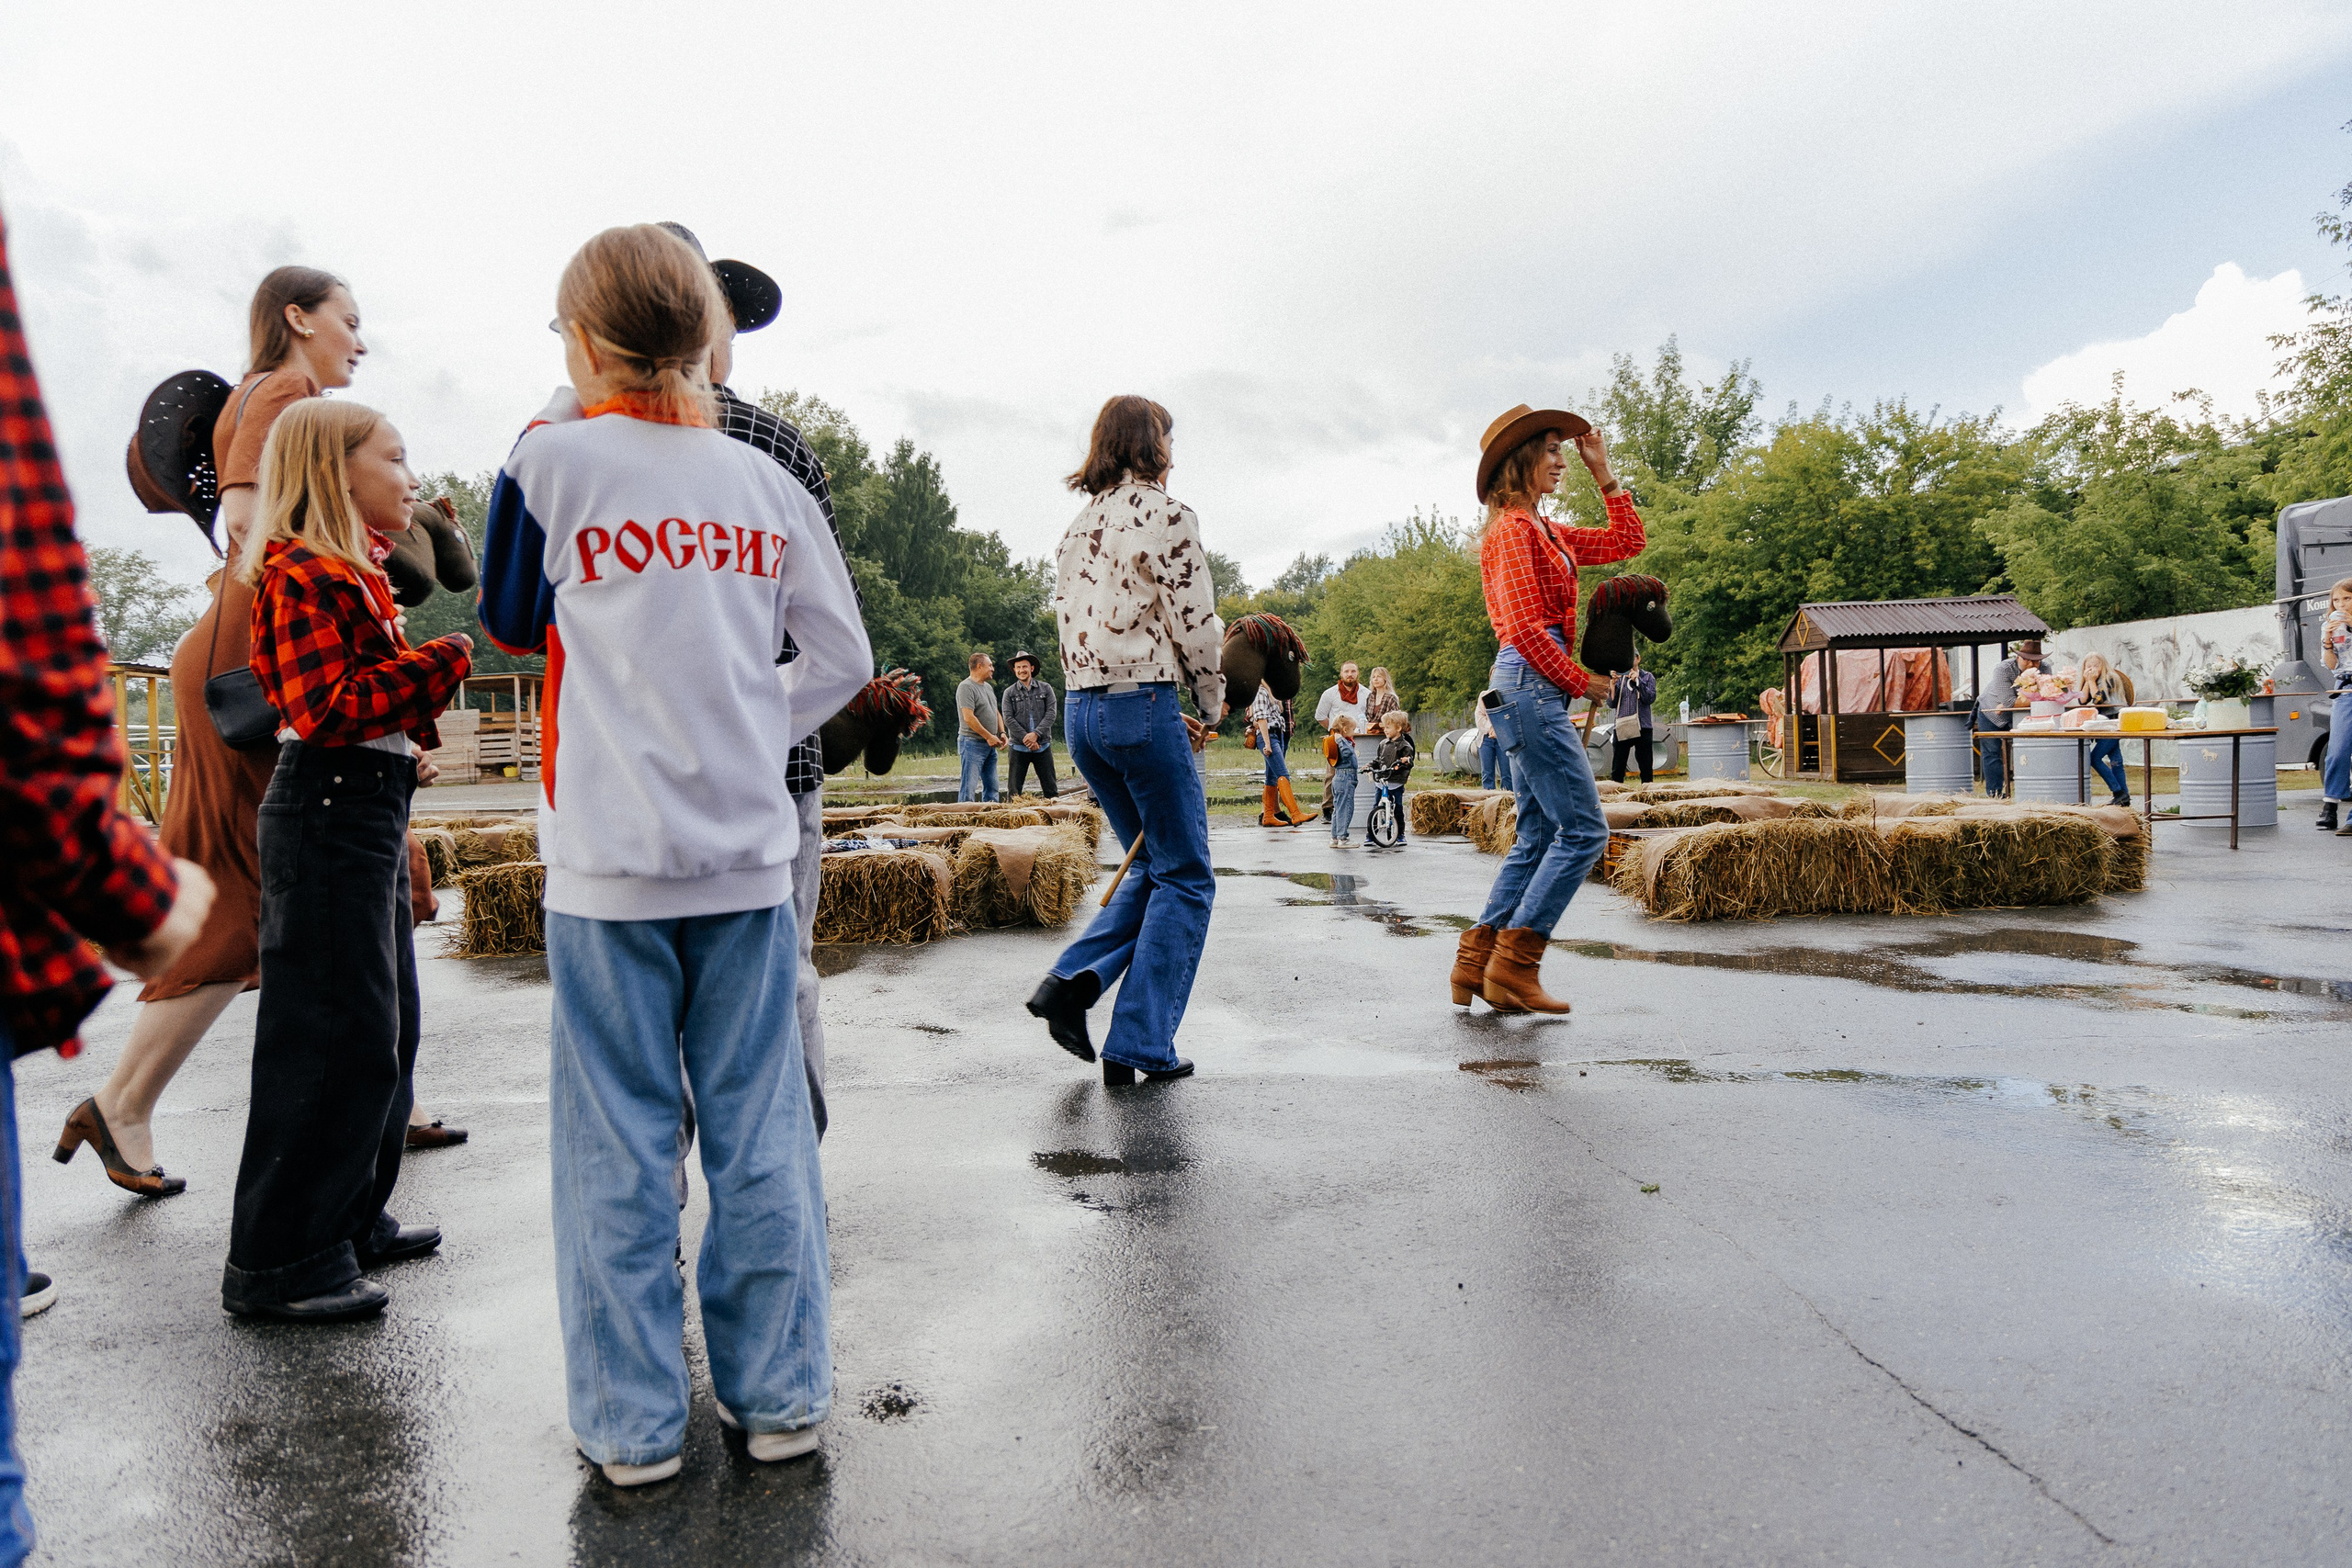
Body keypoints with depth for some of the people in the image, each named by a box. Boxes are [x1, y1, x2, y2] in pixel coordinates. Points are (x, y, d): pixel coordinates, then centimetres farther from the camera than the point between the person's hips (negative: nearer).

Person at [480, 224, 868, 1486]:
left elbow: (510, 626, 12)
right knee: (760, 1125, 9)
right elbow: (843, 661, 9)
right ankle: (779, 1394, 19)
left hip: (610, 860, -2)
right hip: (750, 855, 3)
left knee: (617, 1138, 7)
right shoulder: (766, 482, 6)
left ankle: (631, 1420, 16)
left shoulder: (552, 458, -2)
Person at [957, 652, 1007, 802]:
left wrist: (1002, 732, 6)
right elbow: (969, 718, -20)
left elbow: (996, 713, 23)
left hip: (990, 745, 9)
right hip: (972, 744, -9)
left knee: (991, 787, 11)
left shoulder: (988, 687, 17)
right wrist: (989, 736, -17)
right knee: (969, 787, -9)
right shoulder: (966, 687, -12)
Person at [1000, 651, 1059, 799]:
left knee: (1050, 788, 3)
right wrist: (1026, 738, -13)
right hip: (1018, 747, 0)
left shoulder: (1045, 689, 6)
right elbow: (1008, 719, -3)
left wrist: (1036, 734, -14)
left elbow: (1051, 714, -2)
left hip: (1043, 746, 0)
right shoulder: (1009, 693, 5)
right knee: (1014, 790, 2)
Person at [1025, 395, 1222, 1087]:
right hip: (1143, 704, -8)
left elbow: (1074, 625, 16)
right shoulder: (1167, 514, -7)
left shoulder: (1077, 526, 15)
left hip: (1081, 710, 8)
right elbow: (1195, 625, -11)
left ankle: (1073, 979, 5)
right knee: (1185, 879, 4)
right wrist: (1211, 708, 6)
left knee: (1155, 866, 21)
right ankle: (1139, 1046, 3)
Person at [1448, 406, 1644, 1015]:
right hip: (1530, 683, -10)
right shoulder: (1512, 530, -8)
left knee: (1539, 835, 10)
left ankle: (1476, 963, 10)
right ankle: (1514, 964, -8)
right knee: (1583, 829, -10)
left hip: (1538, 689, 10)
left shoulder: (1546, 531, 21)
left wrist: (1603, 471, 21)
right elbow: (1525, 628, -16)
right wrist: (1581, 681, -8)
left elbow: (1629, 541, 25)